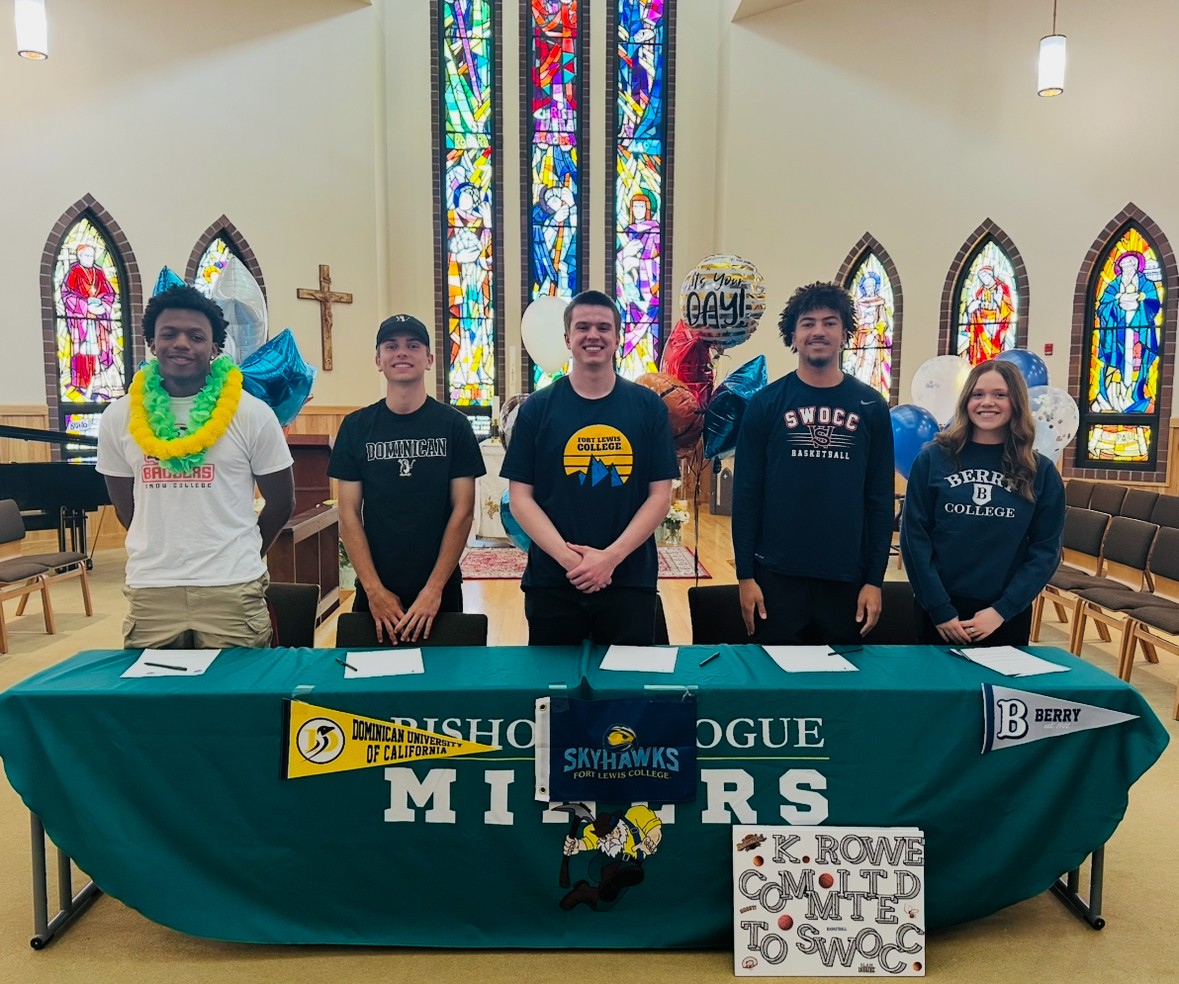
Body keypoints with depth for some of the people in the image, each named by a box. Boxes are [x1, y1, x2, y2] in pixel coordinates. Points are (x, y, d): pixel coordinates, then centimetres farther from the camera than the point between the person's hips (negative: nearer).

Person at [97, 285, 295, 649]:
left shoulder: (252, 415, -5)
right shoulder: (119, 418, 4)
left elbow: (281, 503, 5)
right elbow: (126, 509, 14)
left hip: (233, 591, -2)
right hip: (150, 591, 2)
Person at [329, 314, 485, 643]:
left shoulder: (453, 425, -3)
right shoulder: (356, 427, 1)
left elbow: (462, 511, -5)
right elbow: (349, 514, 0)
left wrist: (434, 589, -11)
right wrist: (374, 590, -9)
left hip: (440, 590, -1)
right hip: (375, 592, 1)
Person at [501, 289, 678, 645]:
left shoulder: (648, 406, 2)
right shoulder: (537, 409, 1)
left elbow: (660, 495, -1)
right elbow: (520, 498, -2)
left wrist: (611, 556, -12)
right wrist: (568, 556, -15)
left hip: (629, 580, 0)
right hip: (551, 582, 0)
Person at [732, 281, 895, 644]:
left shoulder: (870, 406, 3)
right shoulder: (766, 403, -1)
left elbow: (880, 498, 4)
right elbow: (746, 493, -1)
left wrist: (874, 579, 0)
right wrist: (745, 575, -5)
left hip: (846, 577, 2)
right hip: (776, 574, -1)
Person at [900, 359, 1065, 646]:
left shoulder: (1041, 471, 1)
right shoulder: (933, 459, -3)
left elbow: (1046, 549, 0)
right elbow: (914, 536, -6)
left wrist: (1002, 609, -10)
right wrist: (940, 609, -11)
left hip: (1007, 616, 1)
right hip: (938, 611, -1)